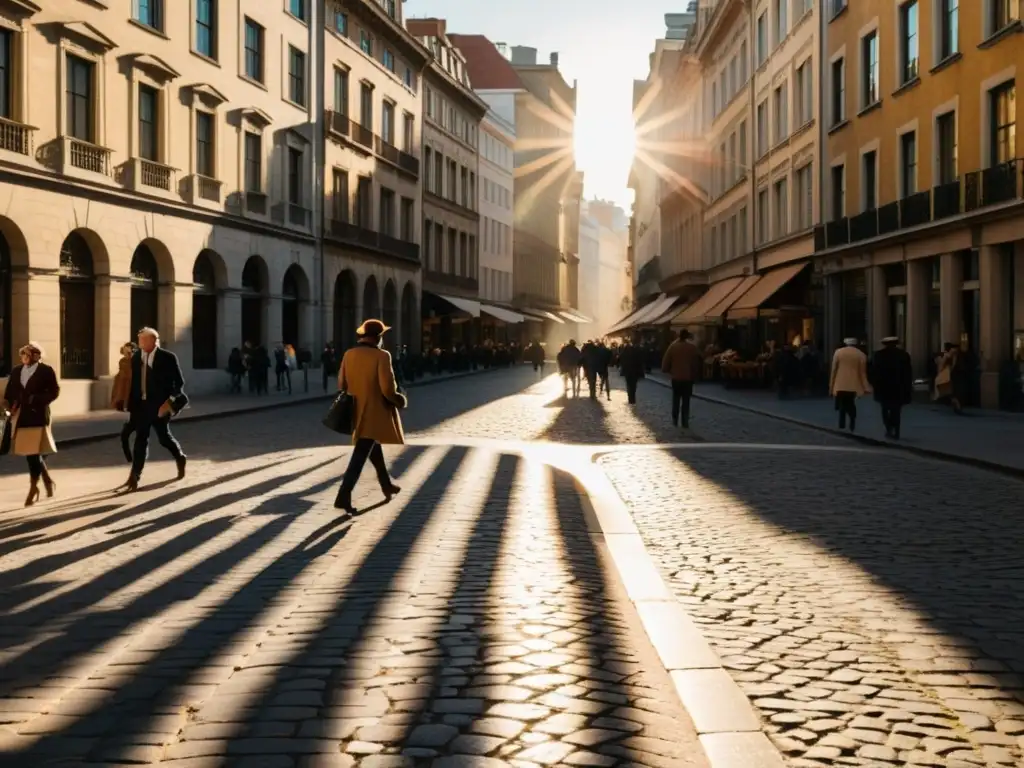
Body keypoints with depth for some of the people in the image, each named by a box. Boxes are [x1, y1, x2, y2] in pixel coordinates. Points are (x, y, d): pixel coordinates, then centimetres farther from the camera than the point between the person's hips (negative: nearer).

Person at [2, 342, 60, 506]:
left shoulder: (46, 371, -3)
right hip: (20, 417, 6)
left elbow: (54, 392, -7)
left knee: (34, 452, -9)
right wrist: (8, 404, -7)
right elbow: (9, 391, 11)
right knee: (29, 452, 11)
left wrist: (36, 399, -17)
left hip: (37, 416, -6)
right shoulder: (16, 371, 13)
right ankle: (47, 481, 28)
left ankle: (34, 488, 2)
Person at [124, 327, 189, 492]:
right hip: (141, 405, 3)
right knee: (141, 440, -1)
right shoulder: (136, 357, 6)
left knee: (164, 437, 7)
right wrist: (131, 405, 6)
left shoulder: (168, 358, -8)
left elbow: (179, 382, -7)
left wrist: (170, 401, -16)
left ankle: (180, 458, 37)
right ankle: (135, 476, -3)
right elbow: (133, 382, 9)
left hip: (160, 405, -3)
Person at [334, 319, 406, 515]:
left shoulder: (349, 354, 2)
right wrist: (397, 399, -1)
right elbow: (388, 389, -21)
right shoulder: (381, 356, -16)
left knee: (374, 449, 24)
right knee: (360, 456, -7)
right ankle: (343, 496, -13)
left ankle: (387, 485, 40)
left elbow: (341, 384, 7)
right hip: (373, 412, -7)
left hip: (356, 411, 7)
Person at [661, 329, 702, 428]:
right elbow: (698, 361, 1)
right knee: (686, 401, 4)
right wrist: (696, 374, 12)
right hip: (688, 377, -1)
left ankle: (675, 420, 14)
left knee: (676, 399, 14)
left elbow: (666, 361, -4)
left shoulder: (673, 346, -6)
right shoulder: (693, 347, -5)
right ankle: (685, 422, 0)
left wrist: (666, 370, 11)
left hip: (676, 377, 1)